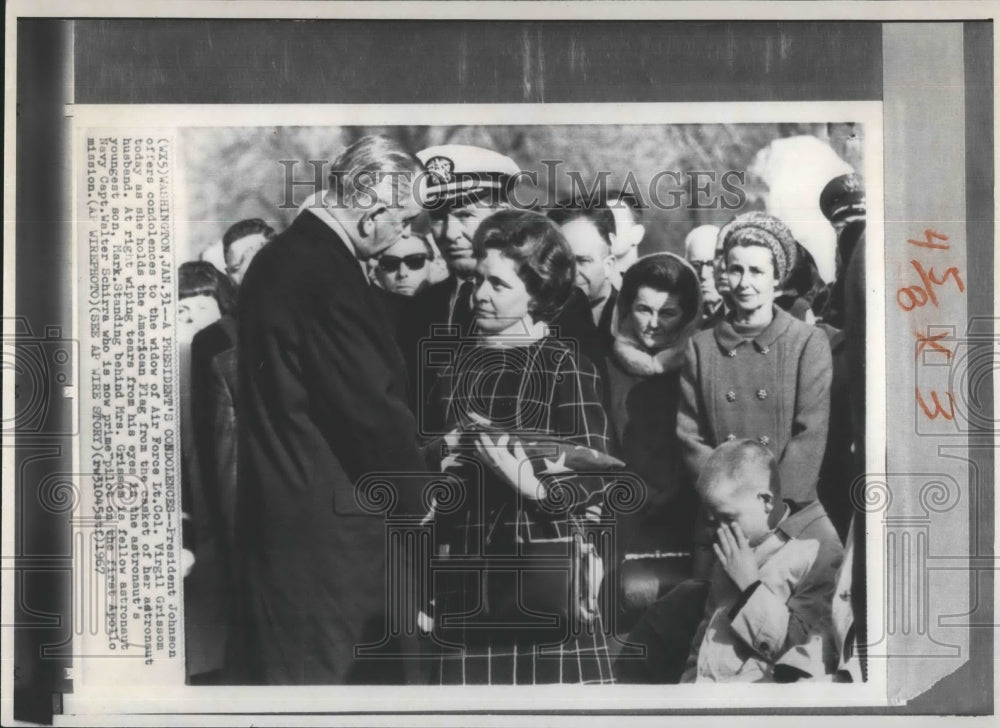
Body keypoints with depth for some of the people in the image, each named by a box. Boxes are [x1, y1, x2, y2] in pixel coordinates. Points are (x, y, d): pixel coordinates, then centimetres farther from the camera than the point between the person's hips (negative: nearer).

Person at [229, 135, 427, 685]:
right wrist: (419, 507, -3)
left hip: (279, 510, 10)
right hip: (325, 528, -10)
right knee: (319, 671, 0)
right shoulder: (330, 276, -20)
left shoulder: (279, 256, 11)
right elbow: (373, 409, -18)